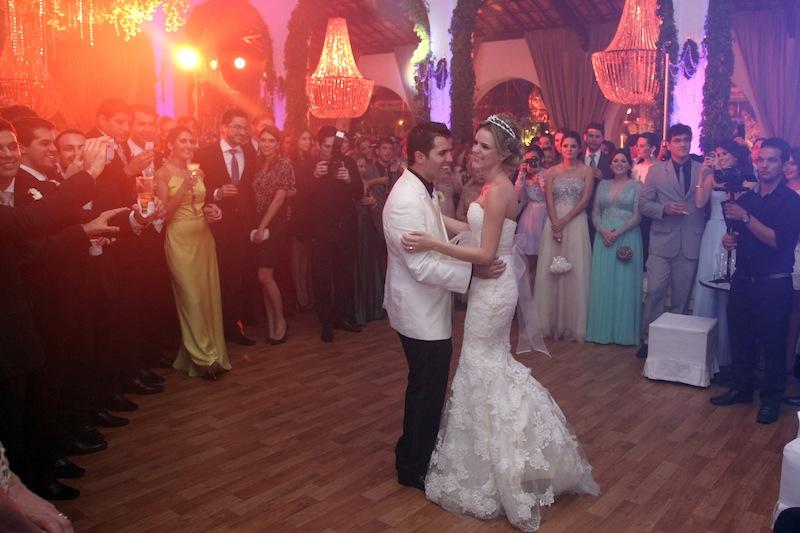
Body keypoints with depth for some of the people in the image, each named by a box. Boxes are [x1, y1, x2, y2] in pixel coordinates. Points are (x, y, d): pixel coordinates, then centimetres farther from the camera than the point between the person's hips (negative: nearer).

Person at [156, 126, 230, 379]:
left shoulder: (198, 172, 13)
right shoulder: (163, 173, -4)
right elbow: (164, 213, -10)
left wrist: (209, 209, 3)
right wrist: (184, 187, -19)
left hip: (203, 237, 6)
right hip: (180, 239, -6)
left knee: (209, 294, 8)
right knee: (191, 298, -5)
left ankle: (212, 349, 20)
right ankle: (203, 357, 5)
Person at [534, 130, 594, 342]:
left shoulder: (586, 171, 5)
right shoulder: (552, 171, 10)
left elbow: (585, 200, -4)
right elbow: (549, 200, 1)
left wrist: (565, 221, -13)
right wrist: (555, 224, -12)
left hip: (576, 223, -2)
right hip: (554, 223, 2)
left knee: (575, 272, -2)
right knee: (551, 271, 2)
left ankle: (572, 324, 9)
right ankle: (551, 322, 13)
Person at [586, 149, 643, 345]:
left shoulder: (636, 185, 2)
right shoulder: (603, 185, 12)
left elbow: (637, 215, -5)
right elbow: (595, 213, 9)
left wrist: (618, 232, -16)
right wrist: (603, 230, -10)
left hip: (627, 237, -3)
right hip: (604, 237, 3)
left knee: (625, 284, 0)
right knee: (602, 283, 3)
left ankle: (624, 332, 9)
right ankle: (602, 330, 12)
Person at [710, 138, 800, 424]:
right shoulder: (747, 197, 10)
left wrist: (745, 217, -23)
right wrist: (728, 238, 0)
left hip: (774, 285, -5)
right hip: (743, 280, 5)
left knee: (772, 344, 4)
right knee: (740, 337, 12)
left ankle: (771, 398, 19)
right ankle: (742, 388, 28)